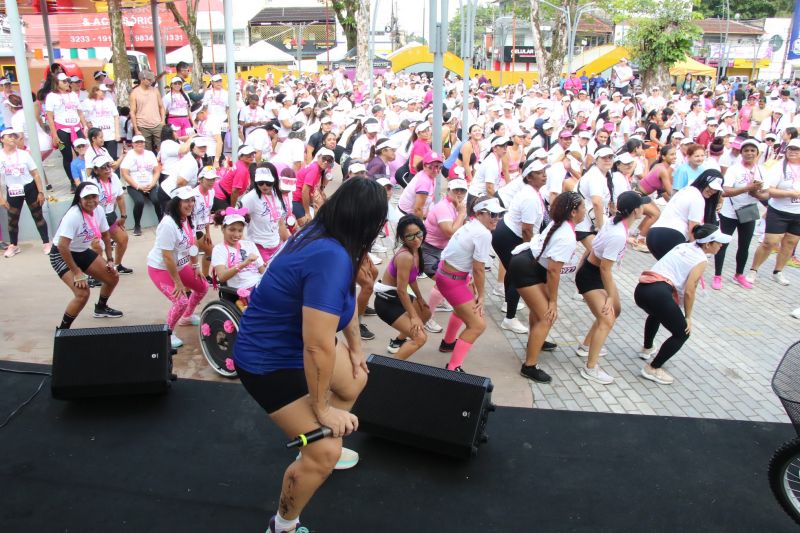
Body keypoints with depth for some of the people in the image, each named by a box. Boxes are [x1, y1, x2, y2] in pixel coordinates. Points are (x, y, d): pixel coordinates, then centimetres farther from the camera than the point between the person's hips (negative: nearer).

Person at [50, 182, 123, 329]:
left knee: (113, 277, 12)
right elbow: (62, 246, -33)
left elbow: (105, 235, 8)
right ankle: (62, 330, -3)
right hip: (62, 256, -8)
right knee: (83, 294, -23)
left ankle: (101, 308, 40)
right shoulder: (73, 215, -30)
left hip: (82, 252, 8)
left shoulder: (98, 210, -8)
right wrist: (77, 273, -29)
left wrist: (110, 260, 6)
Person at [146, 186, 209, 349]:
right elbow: (167, 257, -29)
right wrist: (177, 282, -23)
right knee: (181, 301, -20)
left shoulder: (188, 219, -5)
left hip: (180, 265, 9)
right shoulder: (169, 224, -31)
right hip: (160, 268, -9)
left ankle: (187, 317, 41)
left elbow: (192, 243, 9)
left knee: (203, 287, 17)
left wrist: (196, 266, 8)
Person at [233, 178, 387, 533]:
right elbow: (317, 347, -35)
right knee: (325, 453, -10)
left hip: (291, 343, 10)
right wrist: (322, 409, -19)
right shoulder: (331, 258, -36)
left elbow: (346, 296, 8)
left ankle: (317, 446, 46)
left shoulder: (325, 235, -7)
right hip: (268, 361, -9)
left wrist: (356, 348, 19)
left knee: (355, 378, 26)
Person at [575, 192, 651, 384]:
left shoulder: (615, 221, -6)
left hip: (597, 271, 10)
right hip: (590, 277, -10)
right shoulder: (618, 235, -33)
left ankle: (585, 346, 36)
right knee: (607, 320, -12)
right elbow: (605, 269, -27)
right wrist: (610, 296, -16)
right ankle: (590, 369, -1)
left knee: (615, 310, 21)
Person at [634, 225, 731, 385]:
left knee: (657, 313, 40)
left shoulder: (683, 246, 22)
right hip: (659, 293, -8)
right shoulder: (701, 260, 1)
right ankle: (652, 369, 8)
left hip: (641, 289, 8)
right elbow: (689, 291, -6)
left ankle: (647, 349, 55)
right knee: (682, 333, 9)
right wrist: (688, 317, 7)